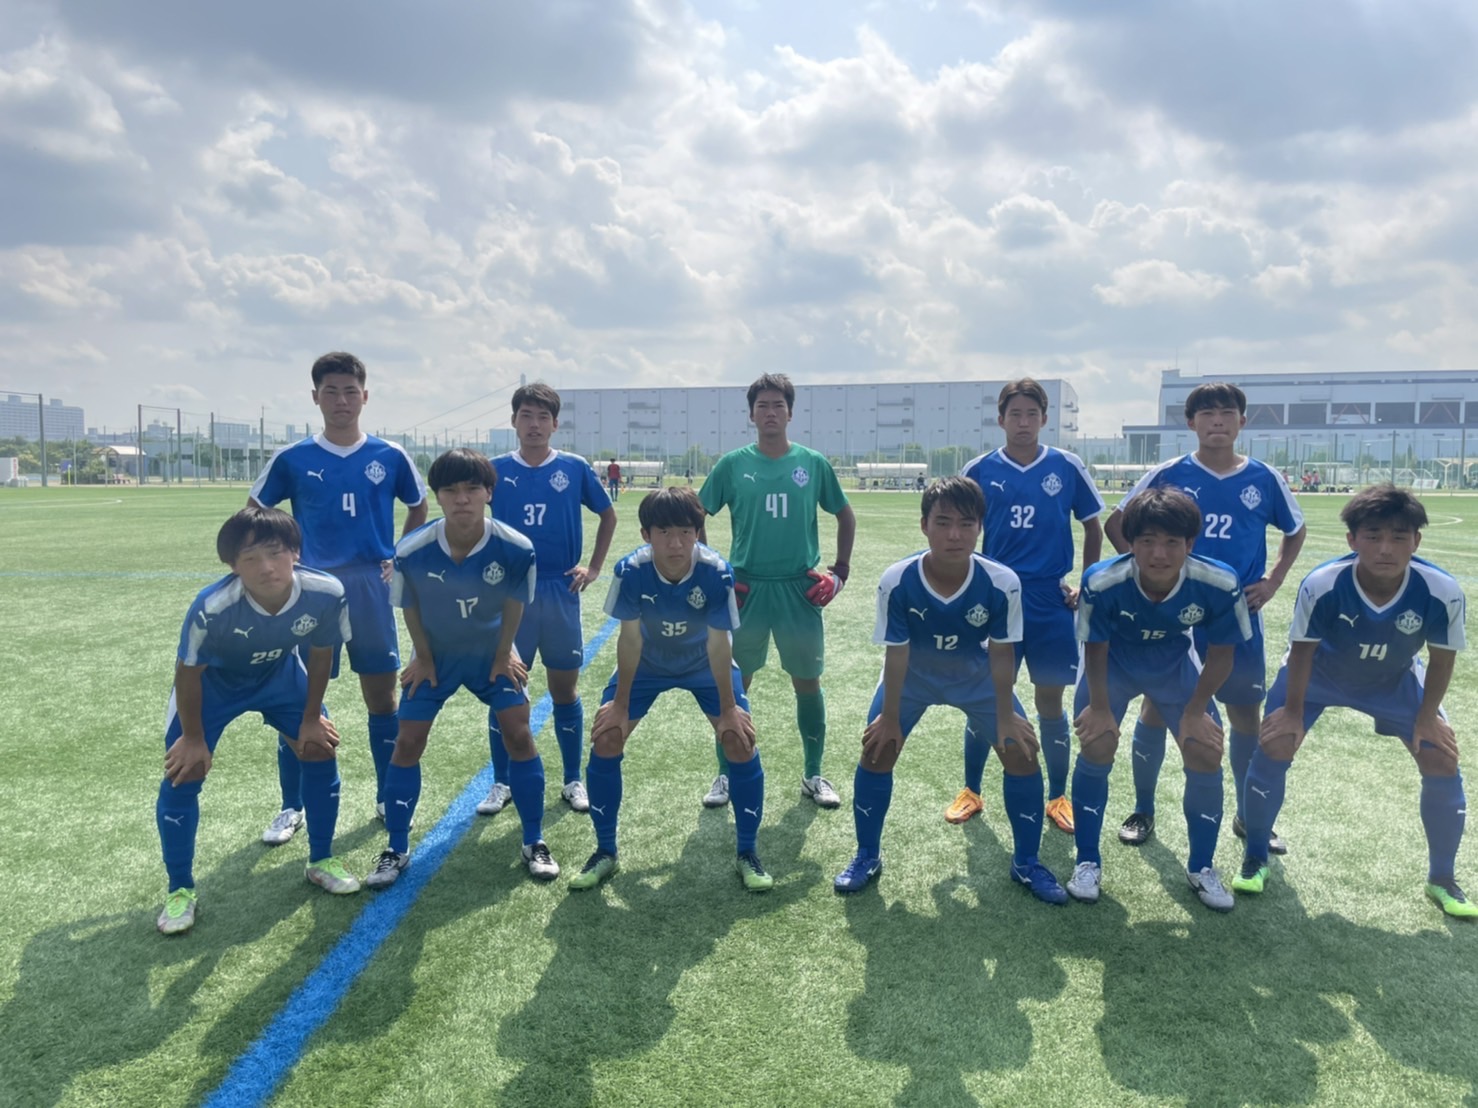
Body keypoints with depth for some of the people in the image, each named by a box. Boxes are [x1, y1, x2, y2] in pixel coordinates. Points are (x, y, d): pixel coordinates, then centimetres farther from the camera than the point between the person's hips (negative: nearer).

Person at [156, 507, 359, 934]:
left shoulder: (326, 594, -34)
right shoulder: (212, 607, -41)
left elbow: (319, 653, -12)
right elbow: (188, 672, -21)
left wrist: (310, 718, -2)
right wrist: (193, 737, -9)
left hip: (279, 674, 3)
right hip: (212, 681, -2)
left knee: (321, 751, 2)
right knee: (183, 774, -7)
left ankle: (321, 861, 24)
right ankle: (181, 891, 14)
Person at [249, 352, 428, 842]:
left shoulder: (390, 458, 0)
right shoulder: (292, 460, -1)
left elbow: (419, 507, 16)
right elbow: (253, 514, 10)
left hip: (372, 589, 1)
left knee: (382, 697, 7)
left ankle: (389, 799, 21)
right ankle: (292, 807, 18)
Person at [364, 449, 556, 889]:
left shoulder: (516, 549, -28)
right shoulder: (410, 551, -28)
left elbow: (514, 602, -9)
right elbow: (409, 607, -9)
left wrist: (502, 655, -3)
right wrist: (423, 658, -2)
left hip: (491, 654, 0)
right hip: (435, 656, 0)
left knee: (519, 735, -6)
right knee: (407, 743, -1)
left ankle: (534, 843, 10)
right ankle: (396, 850, 16)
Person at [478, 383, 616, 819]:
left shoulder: (574, 468, -1)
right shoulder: (496, 469, -1)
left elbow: (608, 515, 12)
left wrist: (594, 568, 6)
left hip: (561, 592, 0)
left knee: (565, 689, 8)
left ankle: (573, 781, 21)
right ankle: (501, 783, 18)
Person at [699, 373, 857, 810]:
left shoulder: (813, 463, 1)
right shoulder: (733, 464, -1)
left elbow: (846, 516, 12)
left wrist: (840, 571, 5)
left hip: (800, 589, 1)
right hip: (745, 589, 0)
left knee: (808, 683, 8)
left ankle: (813, 775, 23)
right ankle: (726, 775, 20)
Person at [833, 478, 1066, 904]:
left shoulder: (1002, 583, -31)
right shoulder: (897, 581, -33)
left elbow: (1001, 652, -18)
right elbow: (897, 652, -21)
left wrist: (1005, 716, -10)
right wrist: (890, 718, -13)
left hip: (977, 676, 1)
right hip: (913, 675, 0)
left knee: (1022, 753, -5)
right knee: (877, 750, -7)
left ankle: (1027, 863, 17)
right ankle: (867, 857, 15)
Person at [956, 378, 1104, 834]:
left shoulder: (1067, 467, 0)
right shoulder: (979, 470, 0)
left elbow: (1093, 527, 9)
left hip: (1050, 600, 0)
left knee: (1050, 702, 8)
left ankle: (1058, 797, 24)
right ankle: (970, 792, 22)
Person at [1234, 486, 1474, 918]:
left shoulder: (1442, 592, -34)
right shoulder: (1321, 585, -38)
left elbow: (1442, 657, -13)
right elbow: (1301, 649, -19)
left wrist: (1427, 716, -4)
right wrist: (1293, 711, -10)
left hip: (1396, 681, 2)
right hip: (1318, 673, -2)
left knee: (1442, 763, -3)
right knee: (1273, 749, -10)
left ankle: (1442, 879, 21)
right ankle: (1256, 859, 12)